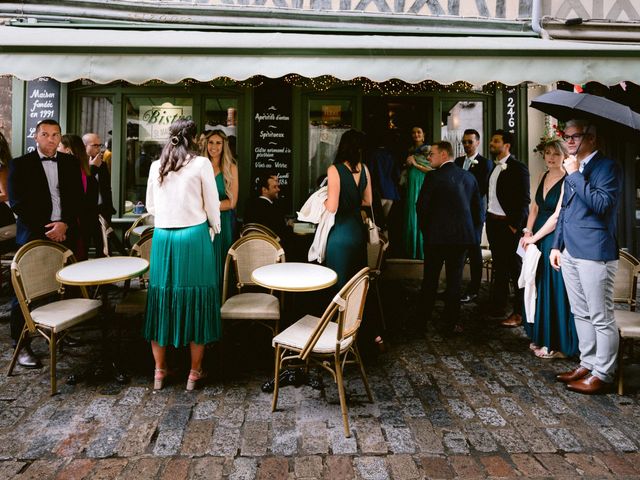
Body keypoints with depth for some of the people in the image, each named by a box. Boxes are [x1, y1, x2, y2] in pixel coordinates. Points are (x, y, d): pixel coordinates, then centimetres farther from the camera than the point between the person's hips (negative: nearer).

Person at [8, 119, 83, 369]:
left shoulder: (70, 162, 12)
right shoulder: (20, 164, 3)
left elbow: (77, 197, 8)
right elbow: (18, 203, -3)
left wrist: (64, 224, -7)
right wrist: (46, 228, -9)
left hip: (64, 234, 3)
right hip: (33, 236, -2)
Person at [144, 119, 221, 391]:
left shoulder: (156, 166, 8)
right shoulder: (201, 164, -4)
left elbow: (150, 207, 16)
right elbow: (212, 206, -1)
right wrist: (214, 228, 17)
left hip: (162, 237, 4)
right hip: (194, 235, -4)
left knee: (162, 299, 12)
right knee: (196, 299, 5)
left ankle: (159, 370, 23)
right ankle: (195, 372, 15)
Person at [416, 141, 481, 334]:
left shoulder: (433, 177, -12)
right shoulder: (469, 177, 5)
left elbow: (422, 206, -11)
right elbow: (477, 207, 8)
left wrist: (425, 229, 4)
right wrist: (471, 230, 17)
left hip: (437, 235, -4)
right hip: (462, 235, 4)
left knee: (430, 278, 11)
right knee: (455, 279, 11)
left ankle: (425, 315, 22)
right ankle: (452, 319, 16)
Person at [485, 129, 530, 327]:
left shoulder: (518, 168, -10)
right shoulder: (493, 167, 13)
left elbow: (524, 200, -13)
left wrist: (515, 226, -15)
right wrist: (488, 218, 8)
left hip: (509, 225, -7)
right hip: (492, 222, 7)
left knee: (515, 267, 0)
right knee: (499, 266, 15)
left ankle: (519, 313, 9)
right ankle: (498, 306, 26)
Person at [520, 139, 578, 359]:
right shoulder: (544, 177, 11)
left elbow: (558, 216, -18)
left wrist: (534, 237, -15)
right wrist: (527, 231, -1)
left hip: (555, 239, -7)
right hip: (538, 238, 7)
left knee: (554, 289, -1)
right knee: (538, 287, 12)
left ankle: (557, 344, 13)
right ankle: (541, 336, 26)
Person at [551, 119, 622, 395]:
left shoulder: (607, 167, -7)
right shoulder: (573, 170, 16)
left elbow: (602, 204, -22)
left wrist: (575, 175, -17)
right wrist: (557, 245, 17)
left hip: (594, 253, -8)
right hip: (569, 253, 8)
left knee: (601, 318, 1)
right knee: (580, 314, 15)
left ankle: (602, 374, 11)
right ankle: (587, 364, 27)